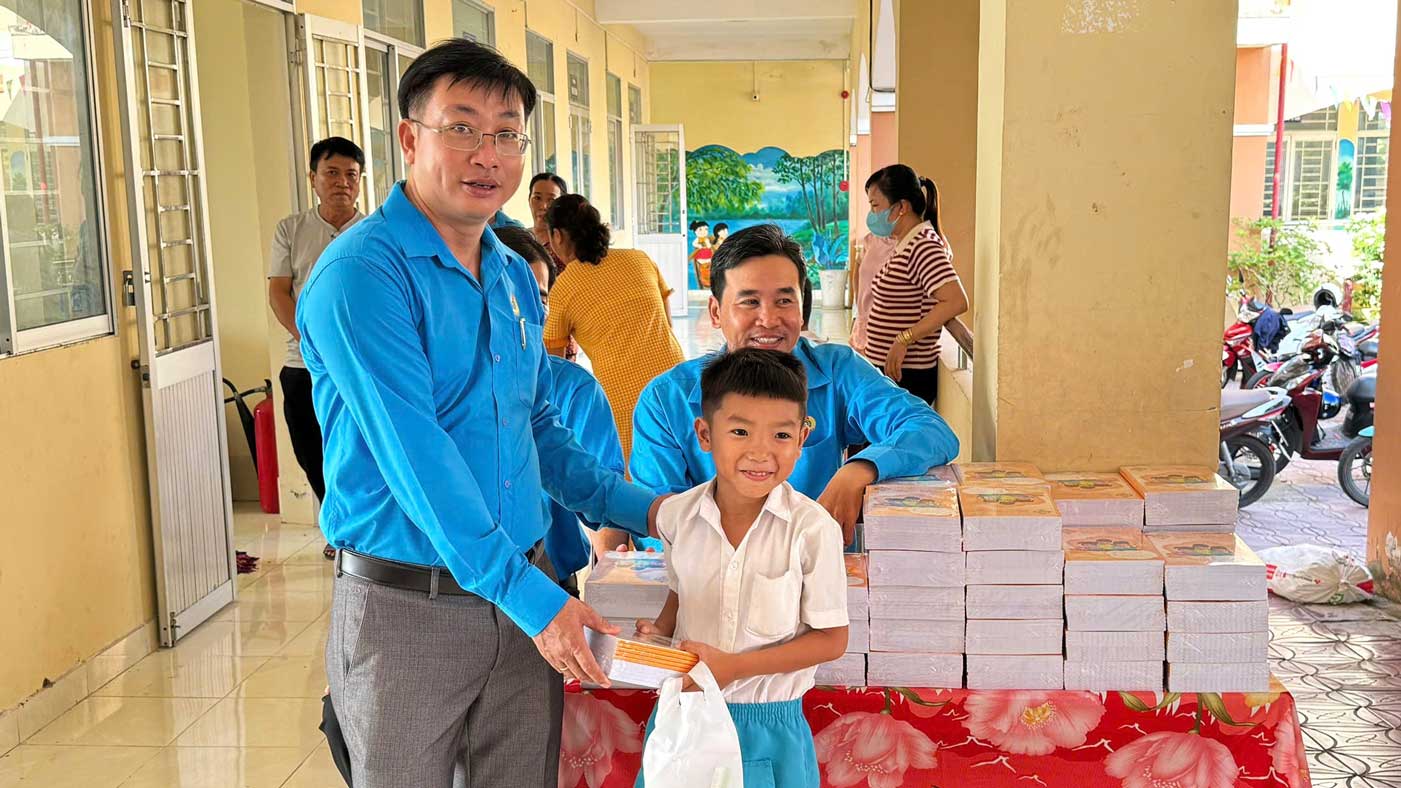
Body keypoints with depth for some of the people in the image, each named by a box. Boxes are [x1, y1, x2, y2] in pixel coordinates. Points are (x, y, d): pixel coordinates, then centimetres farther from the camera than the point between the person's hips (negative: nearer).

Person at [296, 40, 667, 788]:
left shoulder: (515, 276, 9)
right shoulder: (362, 272, -16)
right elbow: (416, 457, -23)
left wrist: (639, 508, 6)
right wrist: (529, 596, -25)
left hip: (526, 595, 6)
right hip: (407, 608, -6)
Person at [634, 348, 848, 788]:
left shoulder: (812, 529, -16)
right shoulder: (677, 515, -6)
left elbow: (831, 639, -10)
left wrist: (735, 666, -18)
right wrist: (658, 634, -8)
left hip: (768, 724, -3)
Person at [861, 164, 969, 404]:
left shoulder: (922, 246, -16)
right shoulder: (907, 245, 14)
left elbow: (956, 301, -28)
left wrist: (904, 339, -27)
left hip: (903, 377, -9)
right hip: (888, 372, 10)